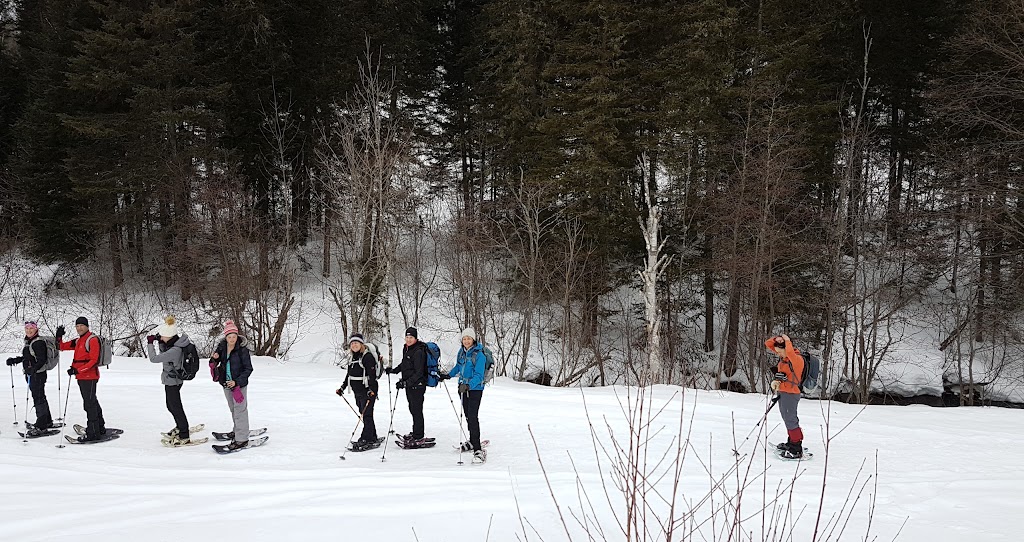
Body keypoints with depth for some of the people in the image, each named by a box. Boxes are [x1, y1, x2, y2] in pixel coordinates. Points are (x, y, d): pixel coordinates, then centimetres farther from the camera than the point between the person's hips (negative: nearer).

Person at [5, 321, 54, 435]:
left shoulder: (39, 342, -15)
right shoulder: (28, 342, 14)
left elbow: (42, 359, -21)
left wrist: (34, 369, -33)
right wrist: (14, 360, 19)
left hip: (38, 374, -10)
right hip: (30, 374, 10)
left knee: (39, 398, -8)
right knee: (39, 397, 17)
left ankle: (41, 426, -5)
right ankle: (47, 421, 29)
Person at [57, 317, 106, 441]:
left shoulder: (93, 340, -12)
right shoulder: (78, 341, 16)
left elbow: (94, 361, -18)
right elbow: (63, 347, 24)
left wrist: (77, 370, -23)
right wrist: (59, 336, 6)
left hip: (90, 377, -10)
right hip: (81, 377, 10)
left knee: (89, 404, -8)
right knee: (92, 403, 17)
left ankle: (93, 433, -5)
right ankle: (100, 428, 28)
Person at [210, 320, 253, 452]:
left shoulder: (242, 350, -18)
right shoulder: (221, 347, -2)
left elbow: (248, 369, -15)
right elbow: (214, 364, 11)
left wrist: (237, 382, -23)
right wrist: (214, 359, -13)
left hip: (239, 384, -7)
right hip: (226, 384, 7)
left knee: (240, 410, -5)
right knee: (233, 409, 22)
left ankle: (242, 439, -1)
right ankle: (237, 431, 41)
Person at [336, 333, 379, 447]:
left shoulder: (367, 356, -13)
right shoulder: (353, 358, 13)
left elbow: (372, 374, -19)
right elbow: (349, 374, 24)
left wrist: (371, 390, -27)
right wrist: (342, 387, 24)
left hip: (368, 391, -9)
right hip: (358, 392, 9)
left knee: (367, 415, -6)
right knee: (364, 414, 11)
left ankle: (366, 439, -4)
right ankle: (372, 438, 19)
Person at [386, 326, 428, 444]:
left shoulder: (419, 351, -20)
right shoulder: (406, 348, 9)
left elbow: (419, 373, -23)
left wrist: (406, 382, -28)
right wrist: (394, 370, 20)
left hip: (417, 385, -9)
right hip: (409, 384, 9)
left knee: (416, 410, -5)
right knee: (412, 409, 17)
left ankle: (418, 437, 1)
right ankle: (415, 433, 29)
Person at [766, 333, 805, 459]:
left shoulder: (797, 359, -20)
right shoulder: (783, 356, 4)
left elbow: (790, 353, -44)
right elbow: (768, 344, 9)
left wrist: (787, 341, -26)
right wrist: (777, 339, -10)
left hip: (790, 393, -9)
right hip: (782, 392, 9)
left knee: (790, 420, -7)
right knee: (788, 419, 20)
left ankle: (796, 450, -2)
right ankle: (791, 443, 35)